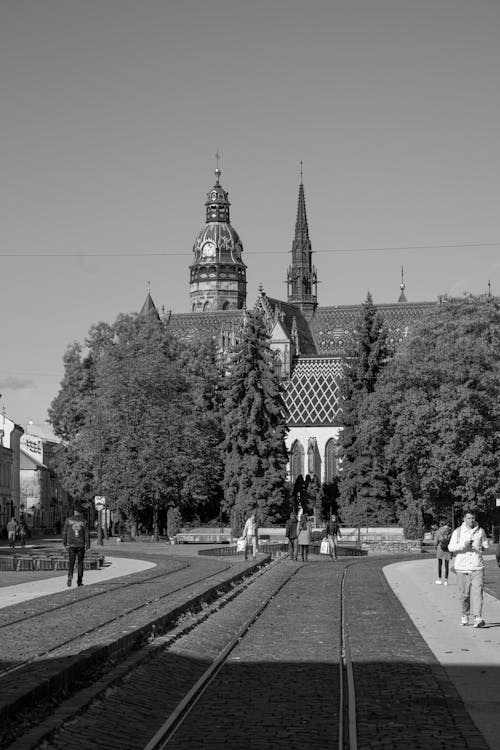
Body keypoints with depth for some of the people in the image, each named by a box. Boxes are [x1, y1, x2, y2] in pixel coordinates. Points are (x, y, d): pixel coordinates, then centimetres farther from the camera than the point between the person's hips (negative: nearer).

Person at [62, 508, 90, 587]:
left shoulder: (68, 520, 1)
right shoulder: (84, 522, -1)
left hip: (71, 545, 0)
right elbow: (87, 535, -4)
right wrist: (88, 546, -1)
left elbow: (65, 533, 1)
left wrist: (65, 544, 8)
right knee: (80, 563, 9)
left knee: (71, 562, 5)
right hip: (81, 545, 0)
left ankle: (70, 576, -22)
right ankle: (79, 581, 9)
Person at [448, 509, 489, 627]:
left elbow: (485, 545, 20)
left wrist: (481, 548, -1)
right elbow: (451, 547, -4)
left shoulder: (480, 531, 7)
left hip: (477, 567, 0)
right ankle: (465, 615, 24)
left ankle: (478, 618, -17)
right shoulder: (458, 532, 2)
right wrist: (463, 545, -19)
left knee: (477, 592, -12)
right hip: (462, 567, 0)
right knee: (464, 594, 5)